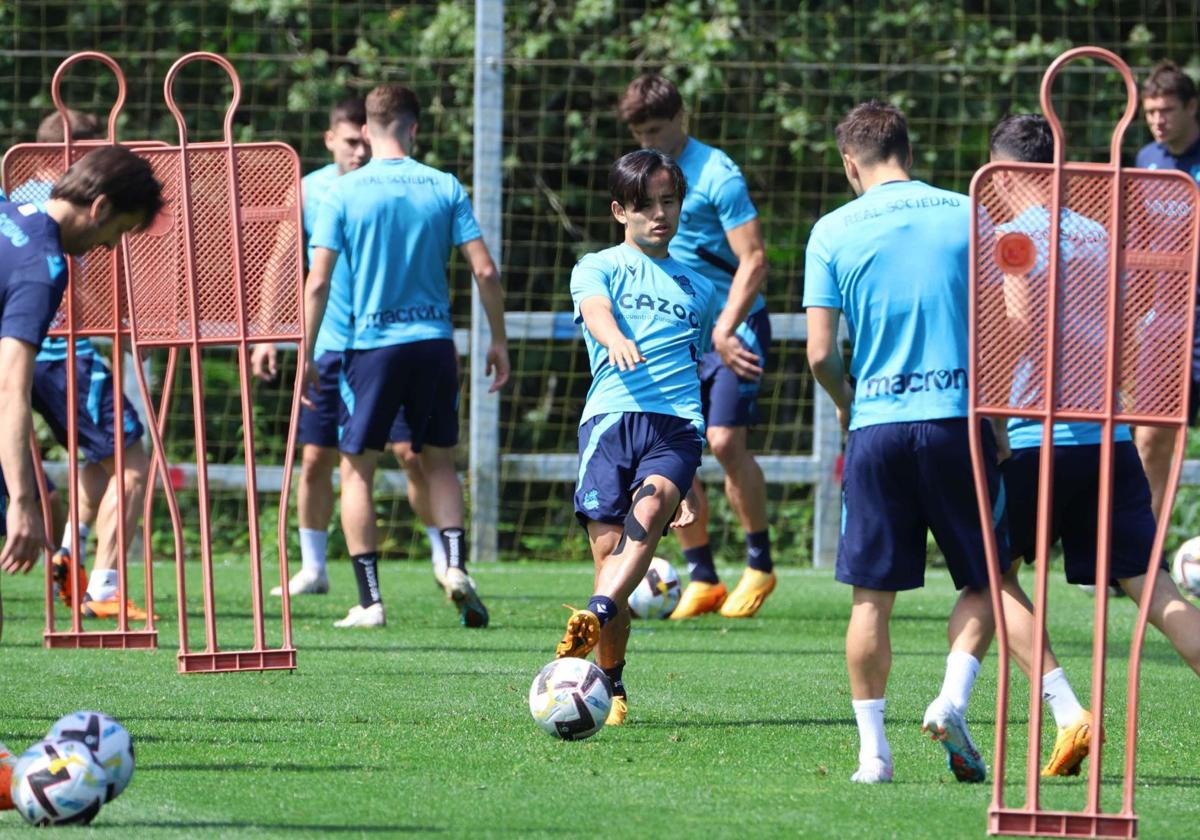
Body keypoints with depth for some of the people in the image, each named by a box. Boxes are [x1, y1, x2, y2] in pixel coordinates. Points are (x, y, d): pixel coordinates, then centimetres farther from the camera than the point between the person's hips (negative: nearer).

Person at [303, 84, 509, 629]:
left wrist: (306, 355, 1)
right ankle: (456, 565, -4)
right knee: (438, 461, 18)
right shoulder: (444, 188, 2)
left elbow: (317, 283, -6)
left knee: (357, 470, 8)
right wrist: (498, 340, 10)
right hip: (433, 340, 2)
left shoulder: (343, 193, -3)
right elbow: (485, 271, -1)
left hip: (370, 344, -2)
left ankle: (369, 600, 1)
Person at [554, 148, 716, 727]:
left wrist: (688, 485, 30)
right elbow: (596, 311, -8)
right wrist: (616, 341, -34)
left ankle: (593, 620, -50)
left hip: (677, 424, 1)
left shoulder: (698, 290, 26)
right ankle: (612, 690, 5)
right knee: (607, 549, -9)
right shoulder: (598, 268, 16)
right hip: (610, 417, -1)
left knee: (648, 514, -30)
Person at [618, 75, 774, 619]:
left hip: (733, 328, -7)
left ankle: (759, 565, -1)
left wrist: (725, 329, -25)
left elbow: (754, 259, -17)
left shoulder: (716, 175, -12)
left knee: (725, 440, -17)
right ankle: (702, 580, 6)